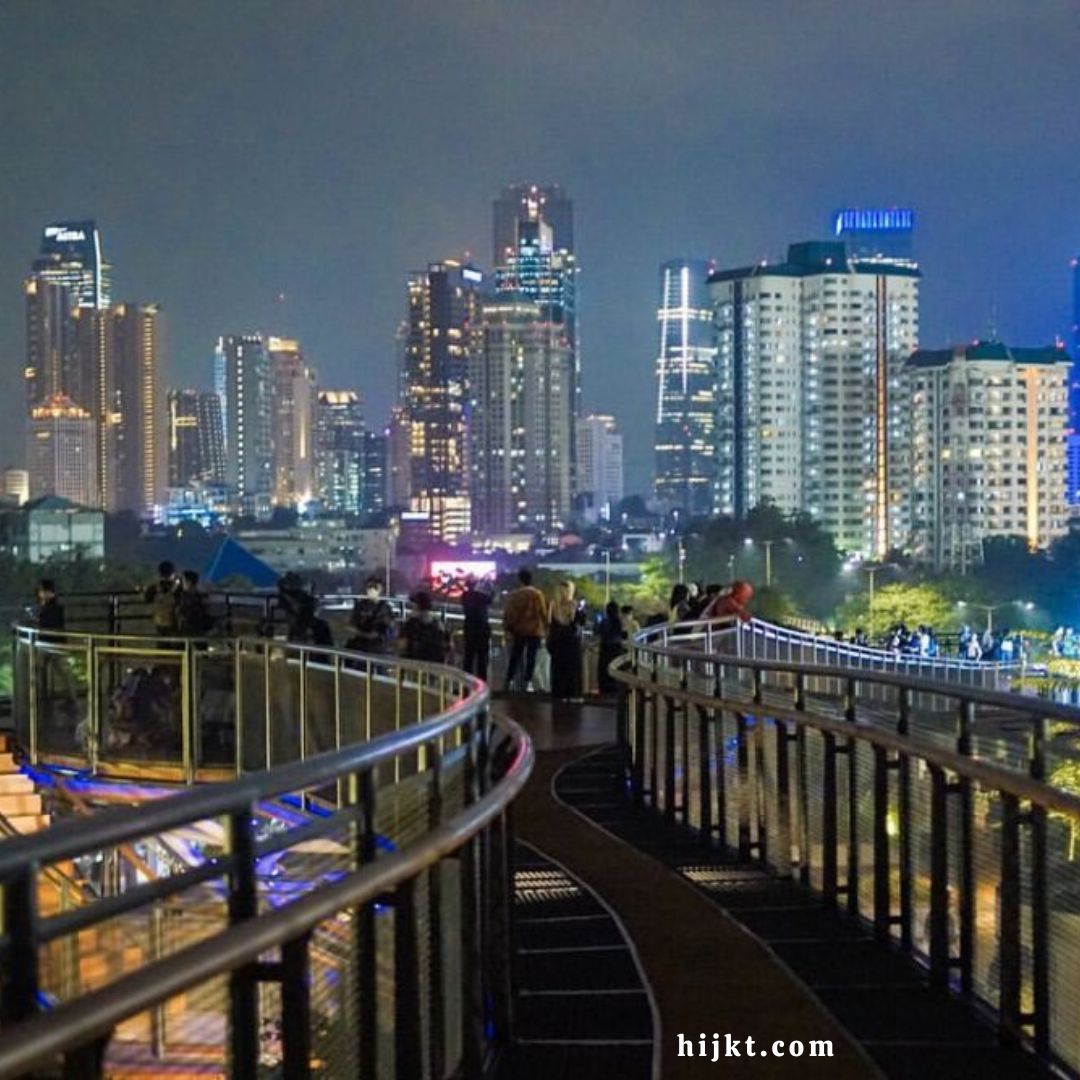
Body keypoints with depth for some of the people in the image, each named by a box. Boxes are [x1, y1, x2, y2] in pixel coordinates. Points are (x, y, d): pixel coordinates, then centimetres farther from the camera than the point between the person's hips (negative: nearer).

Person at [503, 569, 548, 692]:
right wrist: (545, 628, 4)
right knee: (531, 656, 1)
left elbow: (507, 613, -1)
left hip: (518, 630, 2)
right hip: (534, 630, -2)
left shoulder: (513, 595, -3)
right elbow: (543, 613, -5)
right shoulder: (537, 594, -7)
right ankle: (528, 682, -5)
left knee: (515, 656, 11)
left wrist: (508, 628, 8)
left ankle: (510, 680, 7)